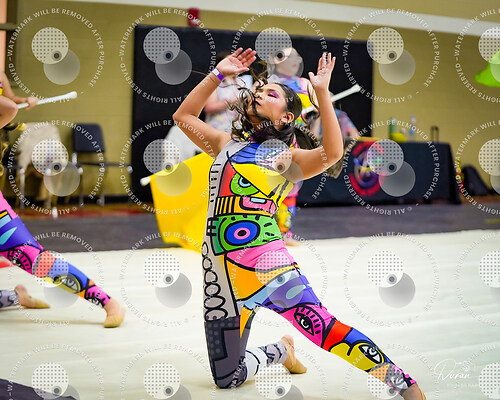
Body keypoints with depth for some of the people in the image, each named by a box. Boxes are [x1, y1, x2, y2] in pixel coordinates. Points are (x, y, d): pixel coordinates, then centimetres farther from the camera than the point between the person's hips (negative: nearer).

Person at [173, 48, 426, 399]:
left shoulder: (286, 159, 7)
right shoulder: (226, 145, 21)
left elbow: (332, 153, -11)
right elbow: (184, 115, 25)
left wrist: (322, 93, -13)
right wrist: (218, 75, 20)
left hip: (267, 259, -4)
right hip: (221, 273, 5)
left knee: (318, 324, -31)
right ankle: (280, 351, 36)